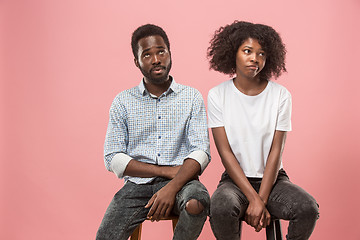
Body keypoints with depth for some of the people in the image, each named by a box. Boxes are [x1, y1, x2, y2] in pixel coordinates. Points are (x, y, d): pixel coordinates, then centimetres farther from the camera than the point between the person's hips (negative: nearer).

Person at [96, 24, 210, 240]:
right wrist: (165, 171, -10)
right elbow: (113, 159, 1)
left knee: (196, 203, -34)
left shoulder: (191, 97, 7)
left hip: (180, 181, 0)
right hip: (137, 184, 0)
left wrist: (171, 187, -22)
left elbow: (201, 152, -4)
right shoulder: (123, 101, 8)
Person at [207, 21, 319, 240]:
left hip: (272, 178, 1)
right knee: (221, 209, -33)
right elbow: (225, 152, -9)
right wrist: (253, 199, -18)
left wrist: (261, 200, -16)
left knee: (309, 209, -26)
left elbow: (276, 151, -6)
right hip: (235, 179, -1)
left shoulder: (281, 95, -2)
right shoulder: (218, 95, -4)